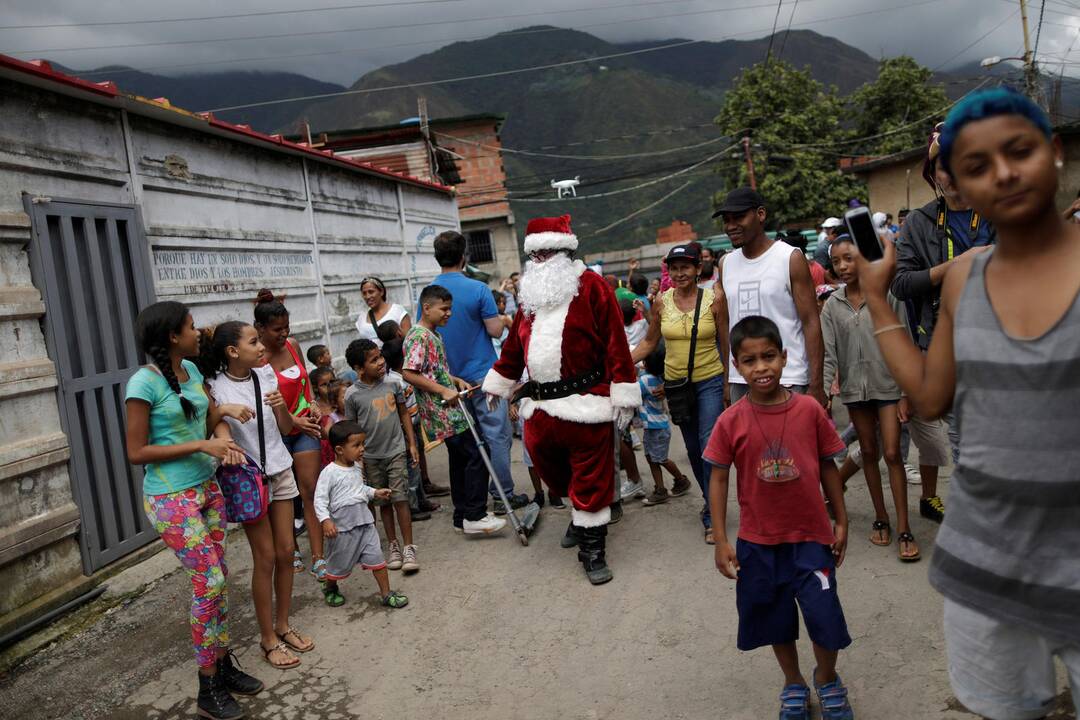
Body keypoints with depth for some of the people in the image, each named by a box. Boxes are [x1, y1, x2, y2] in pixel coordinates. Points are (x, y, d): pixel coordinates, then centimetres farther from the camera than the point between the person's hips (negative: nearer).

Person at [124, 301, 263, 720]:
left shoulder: (191, 370, 5)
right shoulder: (144, 383, -17)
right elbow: (136, 452, -16)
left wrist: (222, 410, -2)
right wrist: (200, 446, -20)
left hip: (207, 489, 7)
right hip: (171, 498, -7)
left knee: (217, 578, 11)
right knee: (209, 582, -7)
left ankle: (224, 666, 26)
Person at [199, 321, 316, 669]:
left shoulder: (265, 376, 0)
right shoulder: (215, 387, -14)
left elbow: (286, 428, 4)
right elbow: (220, 431, -20)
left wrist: (280, 407, -17)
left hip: (280, 471, 5)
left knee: (286, 551, 10)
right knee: (266, 558, 0)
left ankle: (283, 625, 27)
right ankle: (268, 639, 16)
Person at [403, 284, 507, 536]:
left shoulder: (434, 335, 17)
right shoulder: (419, 336, -14)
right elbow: (409, 373, -22)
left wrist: (456, 381, 10)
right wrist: (444, 391, -22)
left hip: (449, 410, 10)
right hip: (443, 412, -10)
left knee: (460, 460, 14)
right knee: (476, 457, -9)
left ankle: (463, 517, 21)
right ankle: (475, 516, -5)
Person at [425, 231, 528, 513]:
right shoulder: (478, 289, -13)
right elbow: (495, 330, -12)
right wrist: (503, 320, 8)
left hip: (450, 377, 5)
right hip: (483, 373, -5)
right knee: (497, 435, 2)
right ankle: (503, 495, 5)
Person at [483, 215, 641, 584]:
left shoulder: (591, 286, -4)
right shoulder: (531, 293, 15)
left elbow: (615, 343, -9)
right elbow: (514, 345, 23)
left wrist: (623, 395, -12)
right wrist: (499, 383, 26)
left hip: (586, 404, -6)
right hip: (539, 405, 6)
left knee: (591, 478, 1)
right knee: (551, 470, 15)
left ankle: (592, 549, 14)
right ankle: (580, 516, 41)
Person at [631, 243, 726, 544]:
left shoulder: (713, 300, -8)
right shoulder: (661, 303, -1)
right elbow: (649, 342, 7)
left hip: (709, 382, -3)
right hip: (676, 382, 3)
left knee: (710, 447, -10)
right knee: (692, 448, 16)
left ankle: (712, 516, 1)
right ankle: (710, 498, 36)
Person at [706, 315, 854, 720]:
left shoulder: (810, 410, -9)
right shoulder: (731, 421, -11)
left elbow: (827, 467, 2)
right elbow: (718, 479, -5)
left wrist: (841, 521, 6)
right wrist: (721, 541, -6)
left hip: (811, 536, 0)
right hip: (758, 541, 1)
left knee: (825, 617, 2)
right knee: (774, 618, 15)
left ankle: (827, 678, 35)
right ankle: (793, 683, 42)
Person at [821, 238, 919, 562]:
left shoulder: (886, 295, -6)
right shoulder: (832, 306, 2)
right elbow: (828, 354, -1)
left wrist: (906, 391, -9)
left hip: (888, 385, -3)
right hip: (855, 388, 3)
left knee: (892, 454, -5)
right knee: (869, 453, 11)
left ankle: (904, 529, 2)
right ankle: (881, 519, 23)